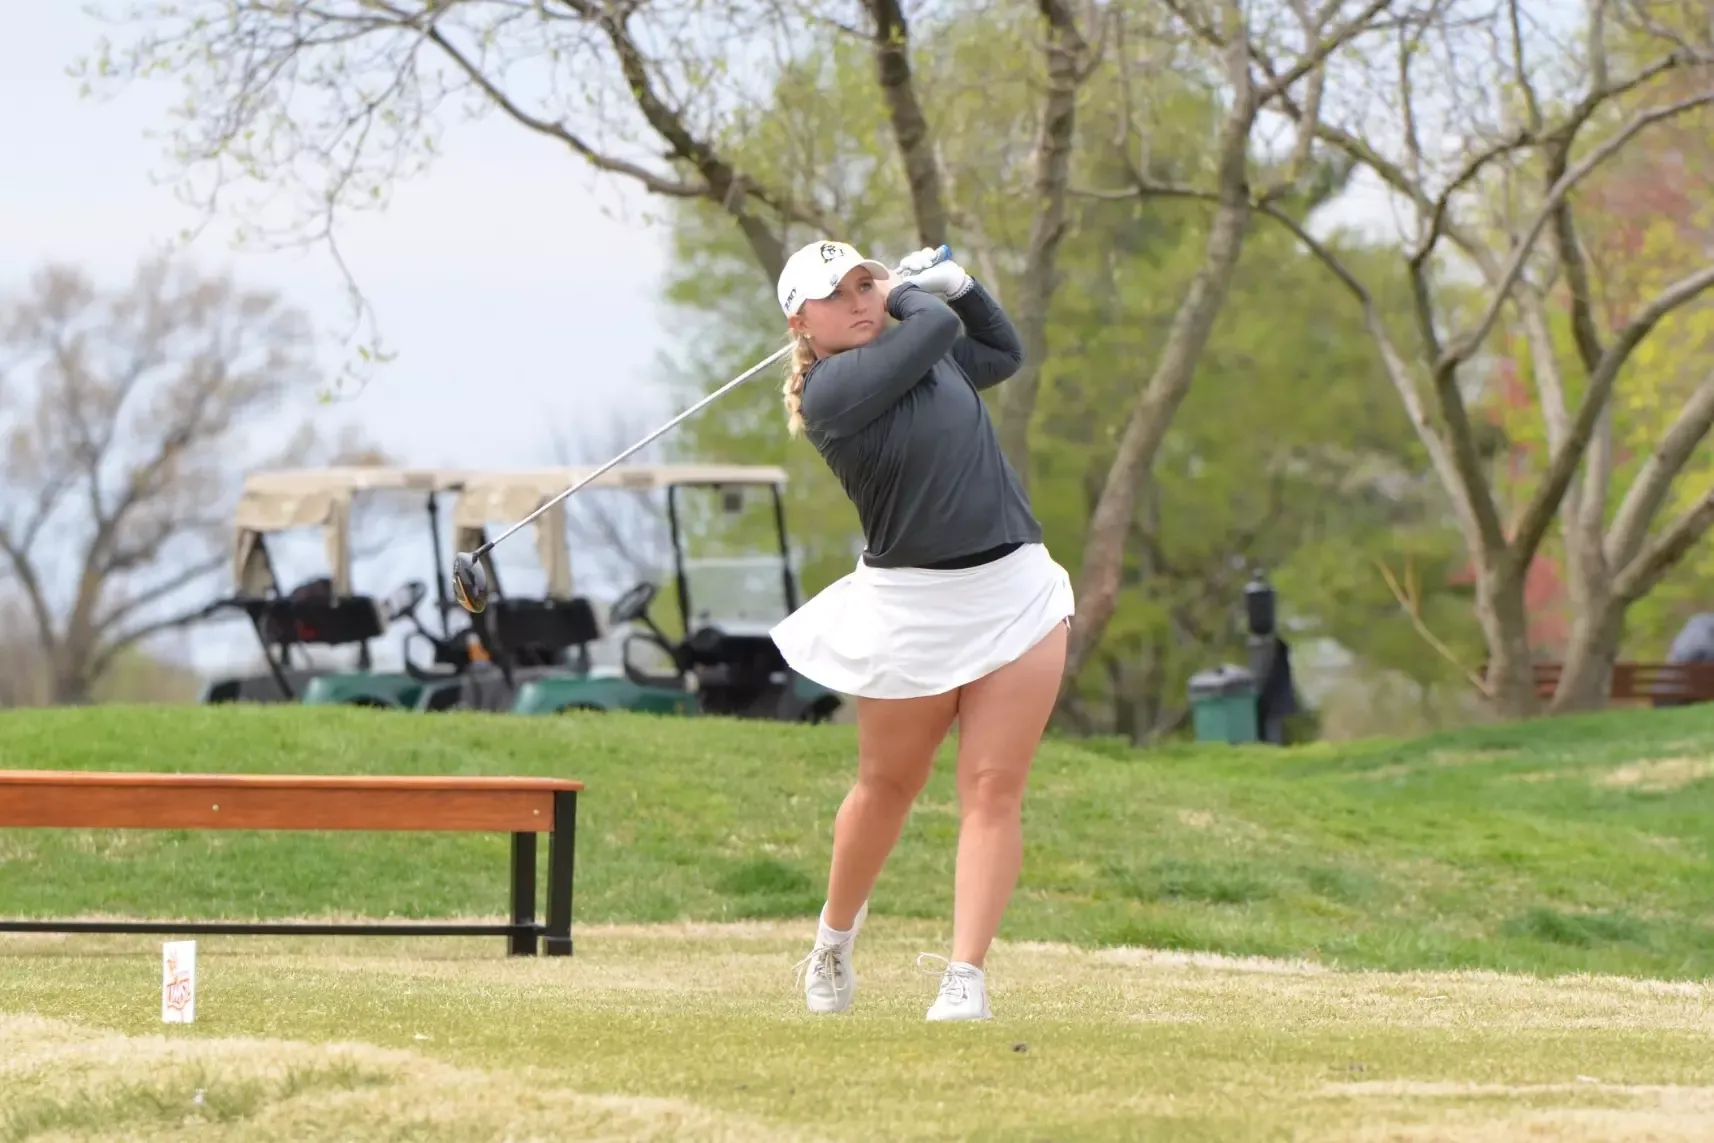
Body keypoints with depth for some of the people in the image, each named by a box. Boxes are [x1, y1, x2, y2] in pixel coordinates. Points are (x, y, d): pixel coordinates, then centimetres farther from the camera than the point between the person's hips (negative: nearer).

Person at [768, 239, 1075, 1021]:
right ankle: (835, 936, 35)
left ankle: (965, 978, -9)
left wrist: (957, 283, 15)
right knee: (889, 785, 10)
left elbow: (1004, 350, 30)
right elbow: (936, 328, -20)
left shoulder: (930, 358, 11)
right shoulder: (831, 391, -13)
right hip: (910, 609, -5)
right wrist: (911, 294, 1)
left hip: (1017, 596, 5)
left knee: (994, 788, -6)